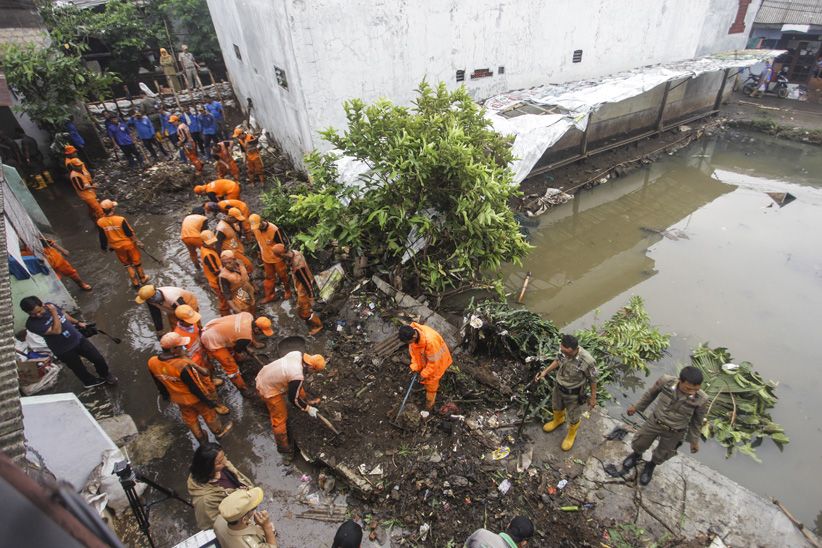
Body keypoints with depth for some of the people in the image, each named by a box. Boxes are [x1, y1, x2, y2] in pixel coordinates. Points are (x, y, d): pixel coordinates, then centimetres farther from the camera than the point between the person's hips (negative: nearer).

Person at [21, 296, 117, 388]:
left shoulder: (49, 306, -9)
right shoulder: (32, 324, -25)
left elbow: (64, 314, 13)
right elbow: (57, 331, -34)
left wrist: (77, 322, 21)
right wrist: (54, 313, -30)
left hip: (78, 338, 4)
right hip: (64, 350, -4)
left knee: (98, 358, 10)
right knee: (79, 369, 17)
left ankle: (105, 375, 39)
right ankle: (90, 381, 47)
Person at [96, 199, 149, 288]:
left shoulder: (100, 222, -14)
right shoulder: (120, 219, -26)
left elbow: (102, 237, -2)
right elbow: (130, 233, -17)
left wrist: (104, 247, 15)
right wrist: (137, 241, -2)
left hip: (117, 247, 4)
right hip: (128, 244, -3)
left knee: (127, 264, 21)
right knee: (136, 262, 19)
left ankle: (135, 282, 30)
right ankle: (142, 278, 36)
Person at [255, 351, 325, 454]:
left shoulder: (298, 354, -14)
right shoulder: (298, 376, -36)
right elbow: (293, 398, -21)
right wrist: (308, 409, -7)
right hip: (268, 389, -8)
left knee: (298, 388, 24)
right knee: (280, 418, 8)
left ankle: (306, 400, 51)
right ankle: (283, 446, 26)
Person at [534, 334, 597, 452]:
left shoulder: (587, 361, -38)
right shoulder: (563, 349, -24)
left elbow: (592, 380, -18)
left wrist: (593, 398, -5)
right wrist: (545, 371, -7)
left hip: (573, 393, -4)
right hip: (558, 386, 5)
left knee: (573, 416, 22)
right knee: (556, 406, 32)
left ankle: (571, 434, 53)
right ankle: (558, 420, 64)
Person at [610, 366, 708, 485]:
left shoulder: (701, 400, -28)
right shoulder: (666, 381, -28)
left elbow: (697, 421, -7)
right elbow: (651, 393, -6)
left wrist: (694, 441, 5)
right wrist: (637, 407, 6)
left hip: (673, 433, -1)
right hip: (654, 422, 1)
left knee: (660, 455, 22)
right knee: (638, 444, 21)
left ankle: (650, 466, 56)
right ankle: (636, 455, 57)